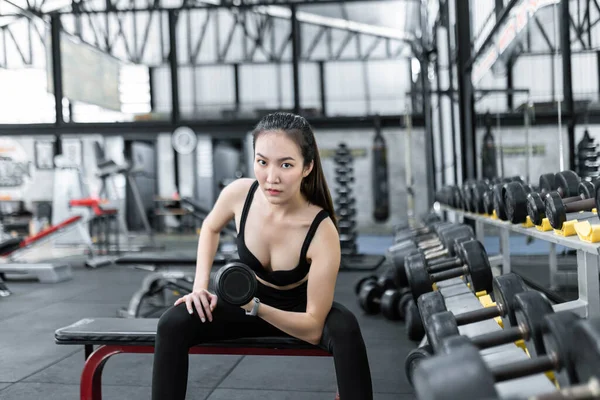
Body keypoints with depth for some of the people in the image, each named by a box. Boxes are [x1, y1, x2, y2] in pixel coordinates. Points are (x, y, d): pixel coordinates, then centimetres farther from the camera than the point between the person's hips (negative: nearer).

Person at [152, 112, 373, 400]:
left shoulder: (322, 232, -32)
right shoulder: (239, 193, -23)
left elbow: (313, 327, -28)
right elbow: (210, 227, 3)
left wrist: (256, 307, -41)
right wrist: (200, 287, -8)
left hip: (300, 312, -2)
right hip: (250, 302, 3)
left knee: (345, 329, -34)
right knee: (173, 323, -19)